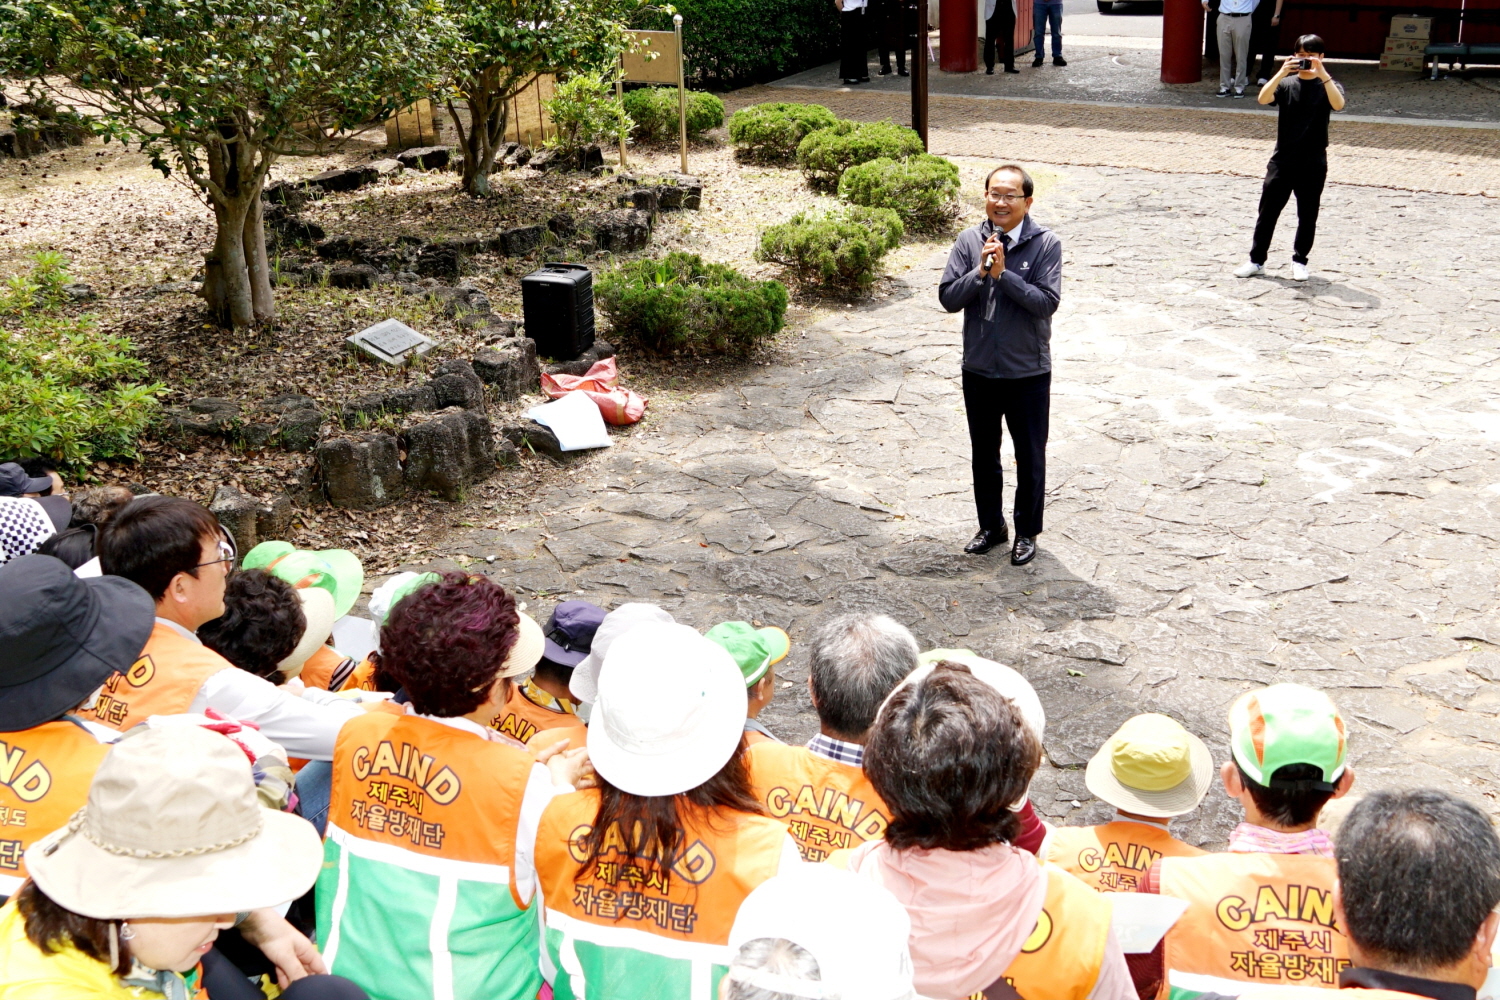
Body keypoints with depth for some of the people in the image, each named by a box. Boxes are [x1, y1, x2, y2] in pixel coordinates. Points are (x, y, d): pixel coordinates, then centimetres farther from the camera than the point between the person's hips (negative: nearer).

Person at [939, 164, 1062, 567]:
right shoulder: (969, 241, -4)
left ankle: (1027, 532, 27)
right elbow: (948, 298, -7)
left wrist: (1004, 274, -25)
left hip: (1028, 372, -3)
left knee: (1030, 457, 11)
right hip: (979, 370, 3)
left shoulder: (1046, 244, -11)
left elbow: (1047, 302, -20)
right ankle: (991, 526, 35)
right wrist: (980, 272, -22)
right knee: (984, 455, 17)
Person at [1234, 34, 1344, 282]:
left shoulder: (1327, 85, 0)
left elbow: (1338, 104, -22)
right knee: (1267, 211, 3)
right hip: (1282, 159, 1)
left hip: (1313, 162, -1)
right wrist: (1282, 72, -27)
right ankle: (1256, 260, 11)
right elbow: (1263, 98, -16)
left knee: (1307, 215, 6)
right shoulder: (1285, 83, 3)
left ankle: (1300, 261, 19)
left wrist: (1322, 74, -29)